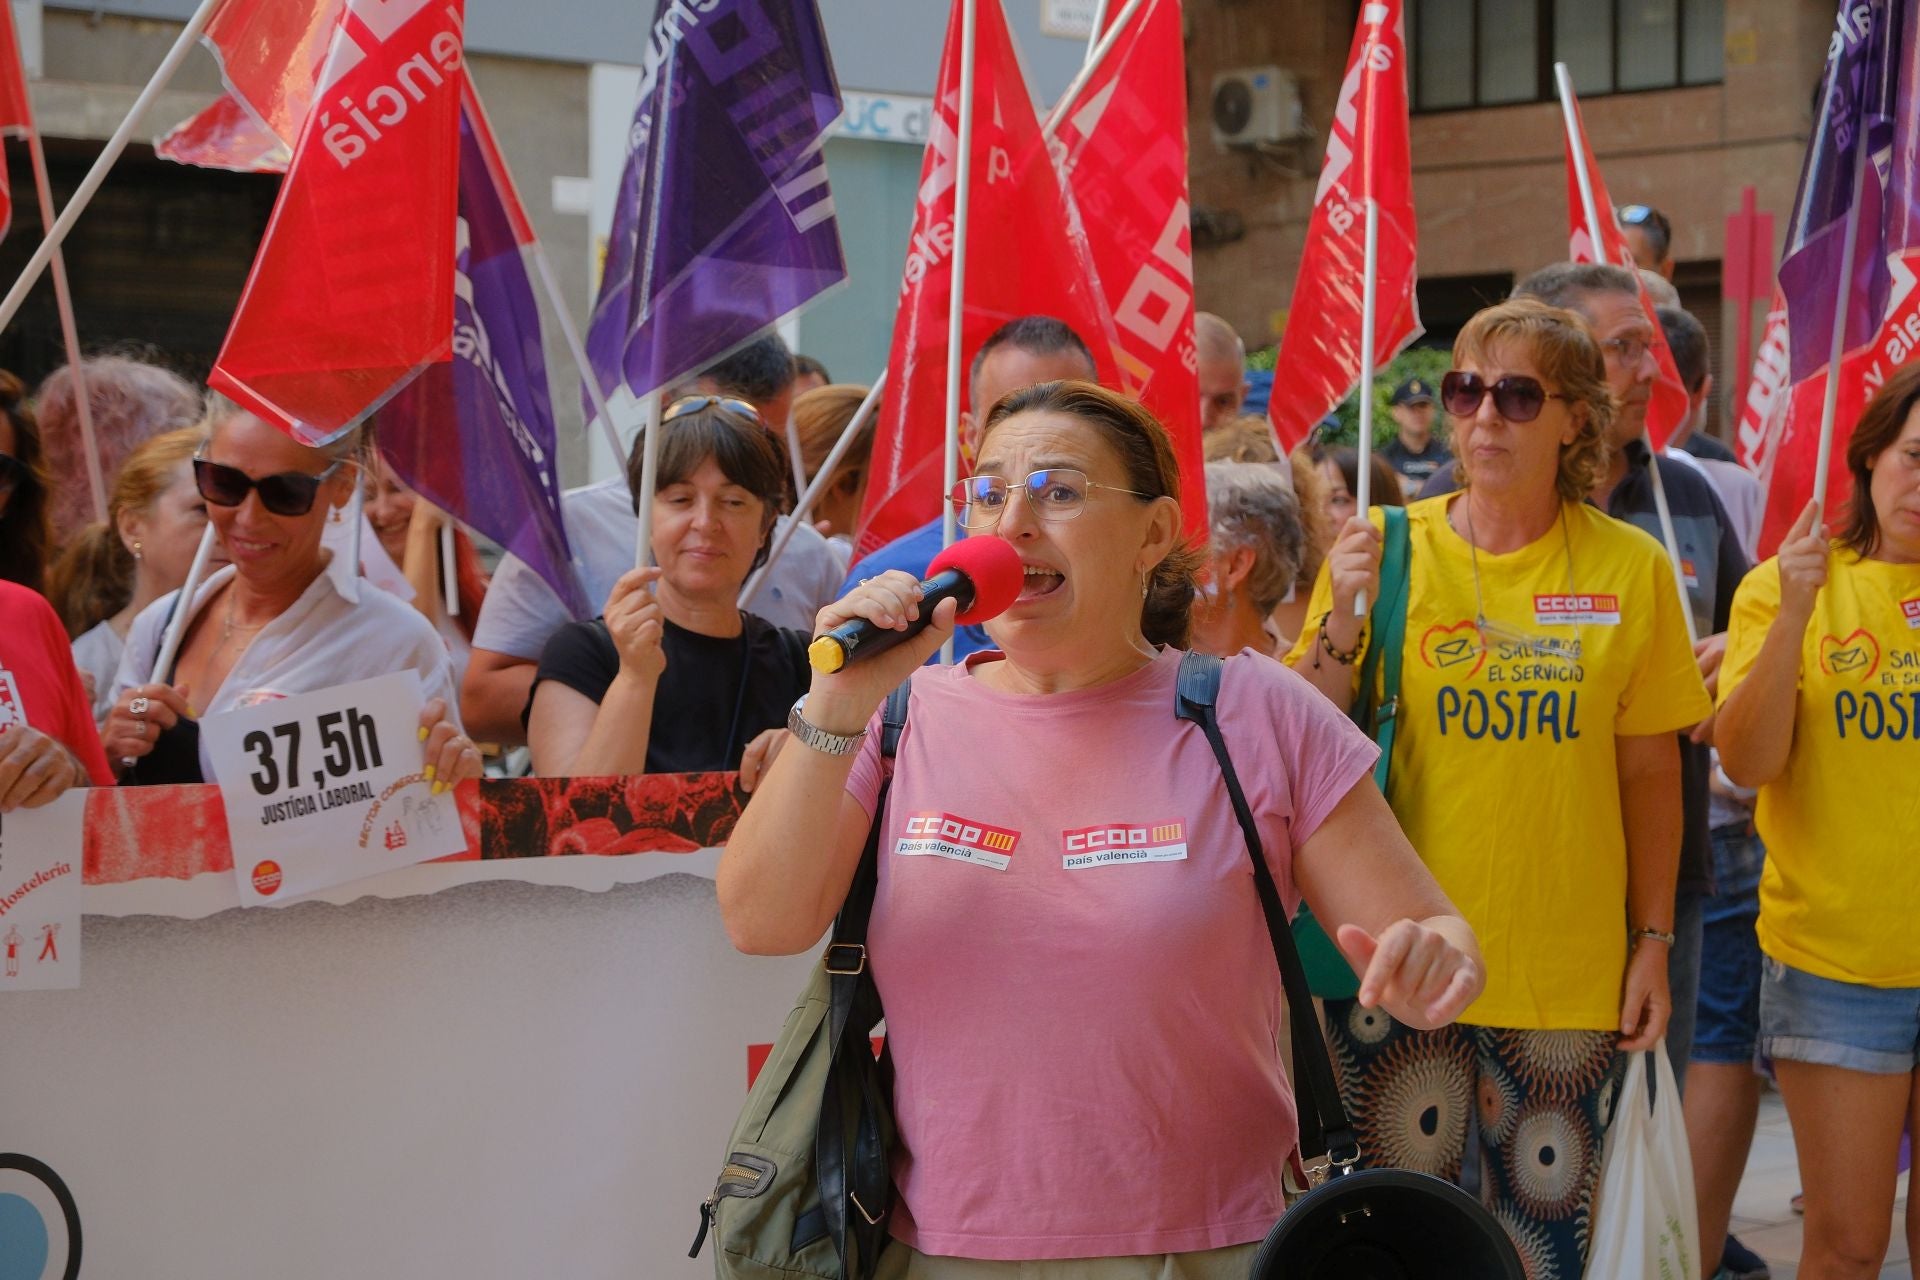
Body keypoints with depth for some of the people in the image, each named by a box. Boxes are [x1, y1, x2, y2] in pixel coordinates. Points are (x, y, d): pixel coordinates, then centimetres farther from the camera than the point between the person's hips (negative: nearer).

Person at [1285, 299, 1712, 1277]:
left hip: (1566, 969, 1)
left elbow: (1651, 773, 5)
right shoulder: (1385, 552, -2)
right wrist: (1342, 622, -18)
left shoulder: (1631, 570, 0)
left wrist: (1653, 940, 3)